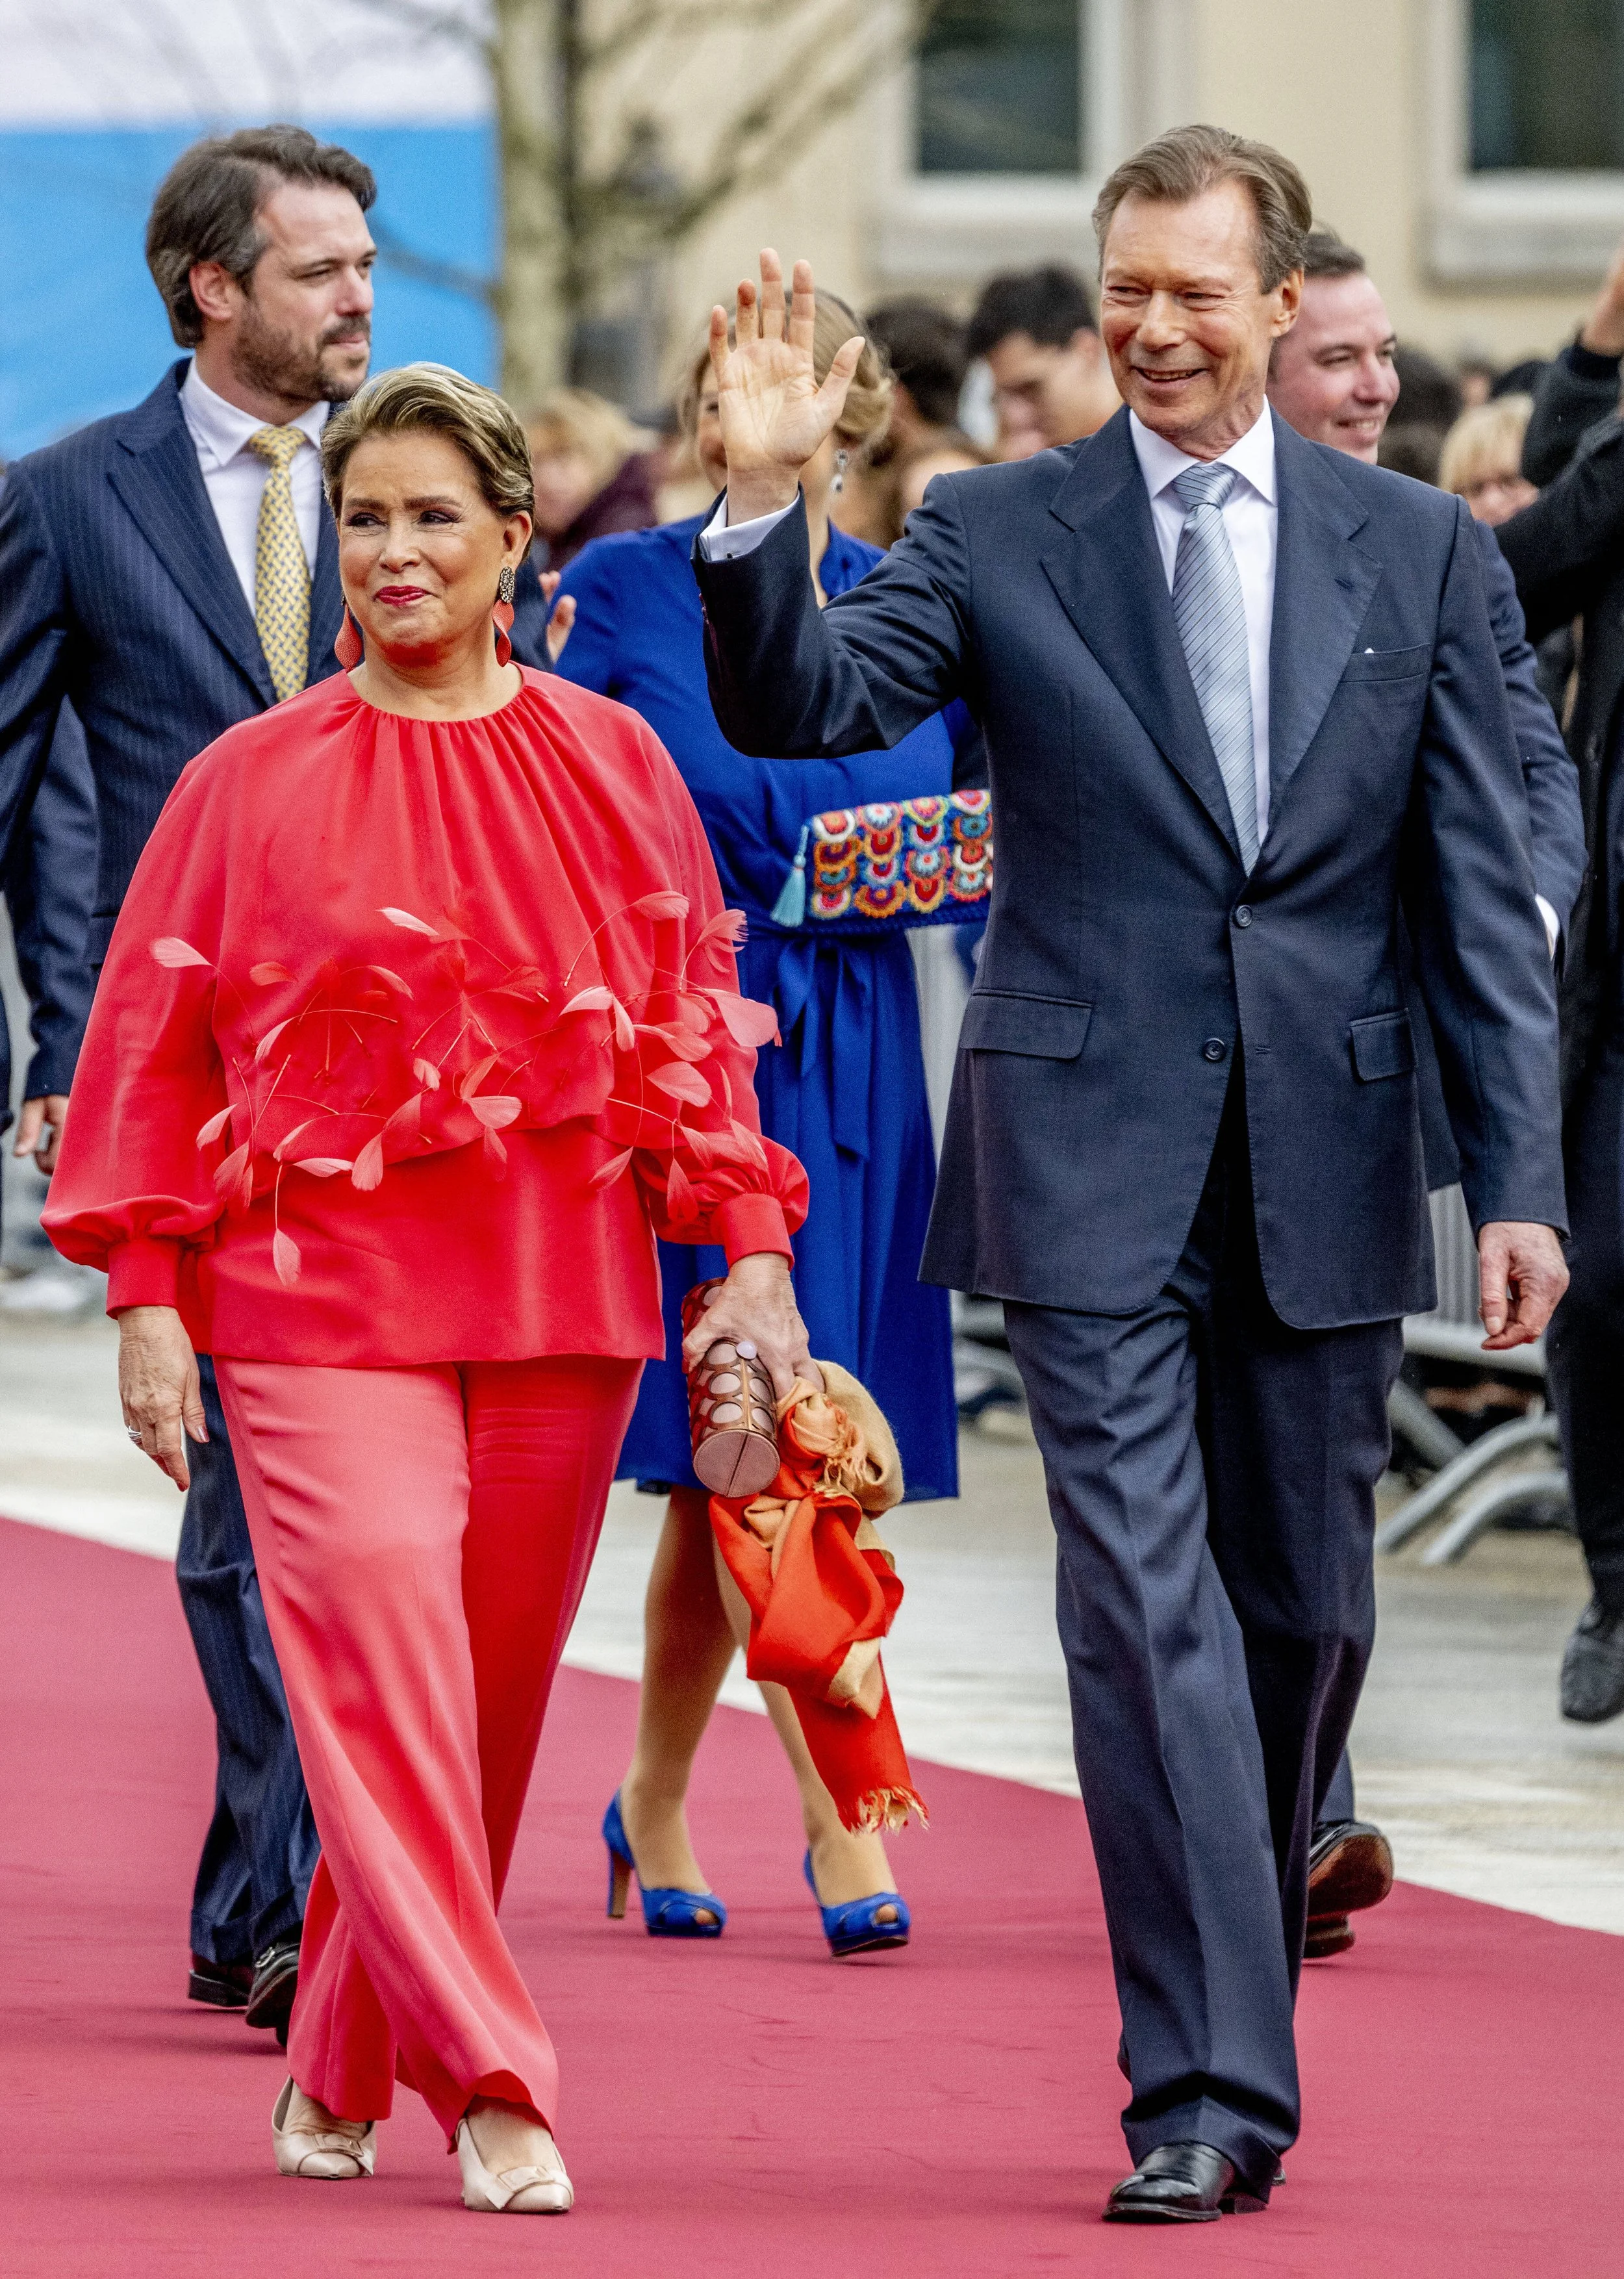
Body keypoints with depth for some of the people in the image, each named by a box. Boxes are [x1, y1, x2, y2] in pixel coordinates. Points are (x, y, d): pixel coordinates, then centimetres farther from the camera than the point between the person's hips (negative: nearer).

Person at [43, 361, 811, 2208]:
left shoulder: (612, 767, 7)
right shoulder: (251, 783, 3)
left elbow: (693, 1020, 9)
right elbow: (154, 1041, 4)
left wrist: (749, 1251, 1)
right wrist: (146, 1293, -1)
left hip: (557, 1302, 2)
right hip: (320, 1296, -2)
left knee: (484, 1700, 6)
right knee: (386, 1677, -14)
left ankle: (343, 2066, 21)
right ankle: (490, 2089, -15)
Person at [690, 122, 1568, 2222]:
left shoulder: (1415, 548, 6)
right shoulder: (994, 534, 3)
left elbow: (1481, 889, 6)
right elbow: (800, 708, -9)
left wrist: (1517, 1180, 0)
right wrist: (761, 503, -26)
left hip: (1324, 1162, 2)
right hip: (1095, 1156, -2)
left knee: (1304, 1614, 10)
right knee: (1147, 1606, -10)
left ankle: (1236, 1980, 29)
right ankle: (1207, 2083, -11)